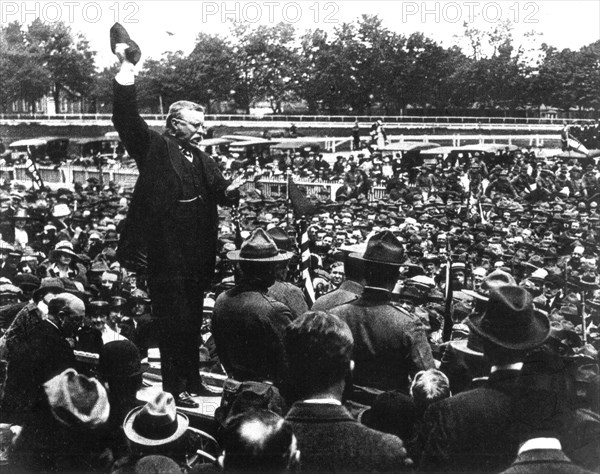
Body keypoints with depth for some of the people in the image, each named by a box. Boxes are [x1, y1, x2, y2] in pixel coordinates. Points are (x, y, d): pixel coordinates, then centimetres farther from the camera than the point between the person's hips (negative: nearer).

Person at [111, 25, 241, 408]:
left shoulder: (200, 158, 13)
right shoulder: (154, 148, -6)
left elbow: (220, 190, 10)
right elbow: (126, 118, -16)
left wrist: (230, 192, -14)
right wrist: (127, 67, -21)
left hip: (198, 256, 7)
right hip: (167, 256, -7)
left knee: (193, 321, 17)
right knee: (174, 322, 1)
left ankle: (192, 380, 31)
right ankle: (175, 388, 13)